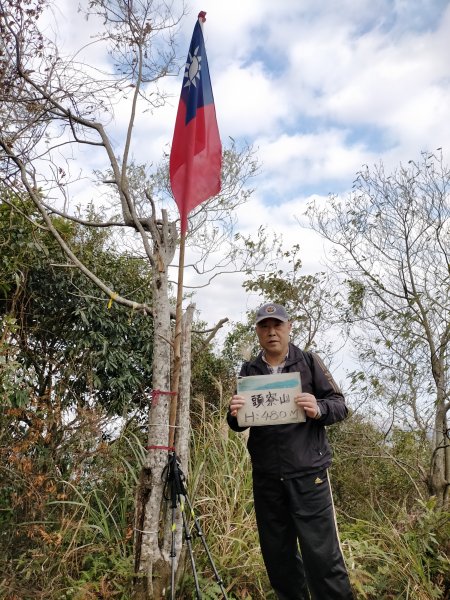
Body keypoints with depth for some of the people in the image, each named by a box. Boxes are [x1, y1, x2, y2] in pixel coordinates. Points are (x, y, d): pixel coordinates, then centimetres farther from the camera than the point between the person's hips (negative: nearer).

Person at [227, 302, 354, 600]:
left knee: (322, 554, -3)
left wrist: (319, 409, -21)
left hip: (308, 472, -3)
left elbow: (340, 405, 0)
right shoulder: (249, 370, 9)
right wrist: (234, 415, -11)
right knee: (277, 555, 14)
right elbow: (238, 425, 12)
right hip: (265, 476, 3)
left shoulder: (309, 361, 1)